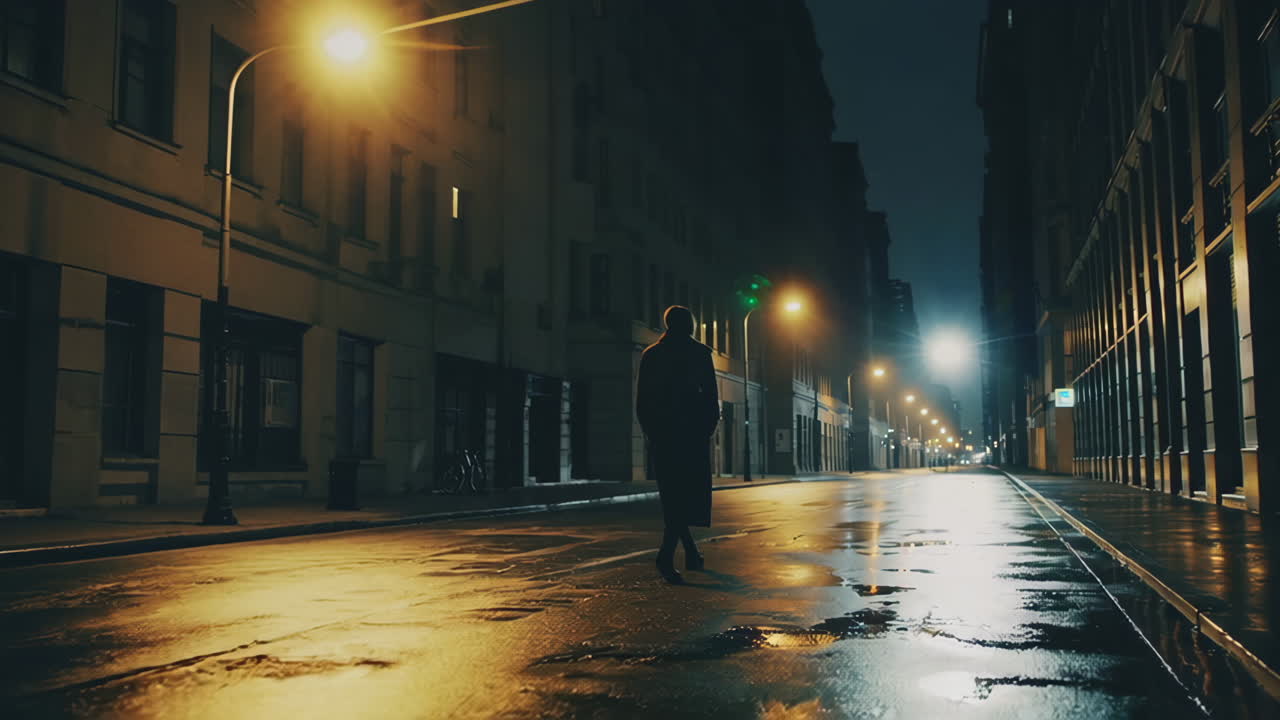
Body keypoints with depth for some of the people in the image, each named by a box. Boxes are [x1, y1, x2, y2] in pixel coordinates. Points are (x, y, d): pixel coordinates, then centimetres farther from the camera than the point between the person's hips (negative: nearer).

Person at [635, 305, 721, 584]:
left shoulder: (650, 354, 10)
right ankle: (667, 555, -19)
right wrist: (711, 424, 7)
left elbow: (641, 400, 9)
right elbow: (711, 394, -4)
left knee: (671, 494, 13)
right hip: (691, 431, -4)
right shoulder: (698, 352, 0)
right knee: (689, 491, -3)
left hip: (659, 432, 4)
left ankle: (691, 552, 22)